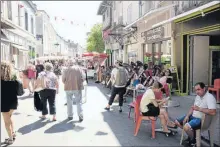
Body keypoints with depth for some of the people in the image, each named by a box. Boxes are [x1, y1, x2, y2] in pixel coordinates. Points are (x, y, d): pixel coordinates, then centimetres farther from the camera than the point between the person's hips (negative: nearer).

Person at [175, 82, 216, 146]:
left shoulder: (210, 97, -20)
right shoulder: (198, 96, 9)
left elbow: (213, 112, -31)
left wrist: (199, 109, -26)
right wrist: (187, 116, 1)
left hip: (201, 119, -9)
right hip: (193, 116, 9)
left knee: (186, 127, -31)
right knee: (177, 122, 9)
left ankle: (193, 141, 0)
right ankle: (191, 134, 20)